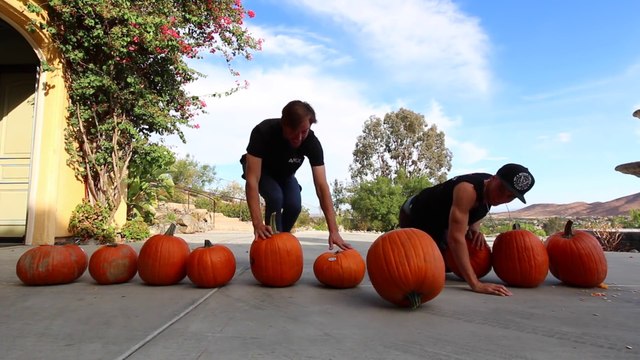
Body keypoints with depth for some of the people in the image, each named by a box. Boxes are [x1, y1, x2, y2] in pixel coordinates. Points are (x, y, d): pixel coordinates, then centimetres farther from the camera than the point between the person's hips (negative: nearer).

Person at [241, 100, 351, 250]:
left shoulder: (312, 142, -32)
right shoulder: (263, 132, -40)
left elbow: (322, 186, -35)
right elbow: (252, 180, -43)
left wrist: (334, 231, -41)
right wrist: (258, 224, -53)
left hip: (285, 174, 3)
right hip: (260, 170, -2)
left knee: (294, 205, -22)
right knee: (275, 197, -31)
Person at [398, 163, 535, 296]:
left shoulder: (491, 190, -14)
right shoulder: (467, 190, -41)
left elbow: (473, 211, 7)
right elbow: (455, 238, -47)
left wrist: (475, 229, -16)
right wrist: (476, 284, -50)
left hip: (437, 220, 8)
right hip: (414, 215, -8)